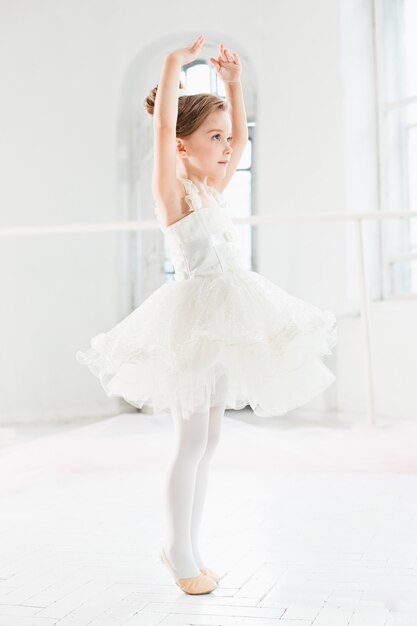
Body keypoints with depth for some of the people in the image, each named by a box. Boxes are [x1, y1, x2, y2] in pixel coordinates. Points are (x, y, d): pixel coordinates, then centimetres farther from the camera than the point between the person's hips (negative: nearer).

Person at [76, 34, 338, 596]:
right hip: (196, 314, -8)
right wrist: (175, 65, -20)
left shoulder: (212, 189, 13)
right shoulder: (172, 190, -8)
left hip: (228, 317, 8)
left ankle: (185, 546, 23)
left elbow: (241, 136, 25)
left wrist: (233, 82, 21)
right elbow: (163, 127, -22)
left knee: (208, 438, 12)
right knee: (193, 439, -3)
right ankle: (178, 550, 12)